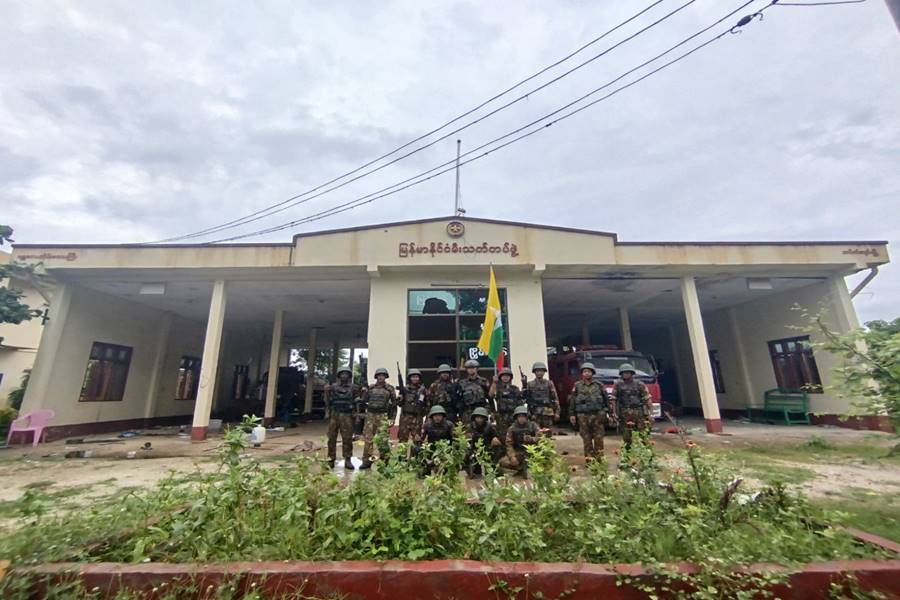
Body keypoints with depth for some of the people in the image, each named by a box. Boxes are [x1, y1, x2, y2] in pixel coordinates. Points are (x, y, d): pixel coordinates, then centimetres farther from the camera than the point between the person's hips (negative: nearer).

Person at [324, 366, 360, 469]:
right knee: (332, 438, 4)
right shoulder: (333, 386, 8)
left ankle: (348, 460, 7)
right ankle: (331, 459, 15)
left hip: (347, 416, -1)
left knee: (347, 438, 0)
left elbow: (356, 401, 7)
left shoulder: (353, 387, 4)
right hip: (334, 415, 1)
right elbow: (327, 401, 12)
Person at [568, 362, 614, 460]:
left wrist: (609, 413, 6)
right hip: (583, 416, 0)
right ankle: (589, 458, 13)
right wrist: (572, 414, 1)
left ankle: (599, 457, 14)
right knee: (586, 439, 4)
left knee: (598, 438, 2)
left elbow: (606, 400, 10)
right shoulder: (577, 386, 6)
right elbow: (572, 401, 6)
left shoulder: (599, 385, 7)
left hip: (597, 415, 0)